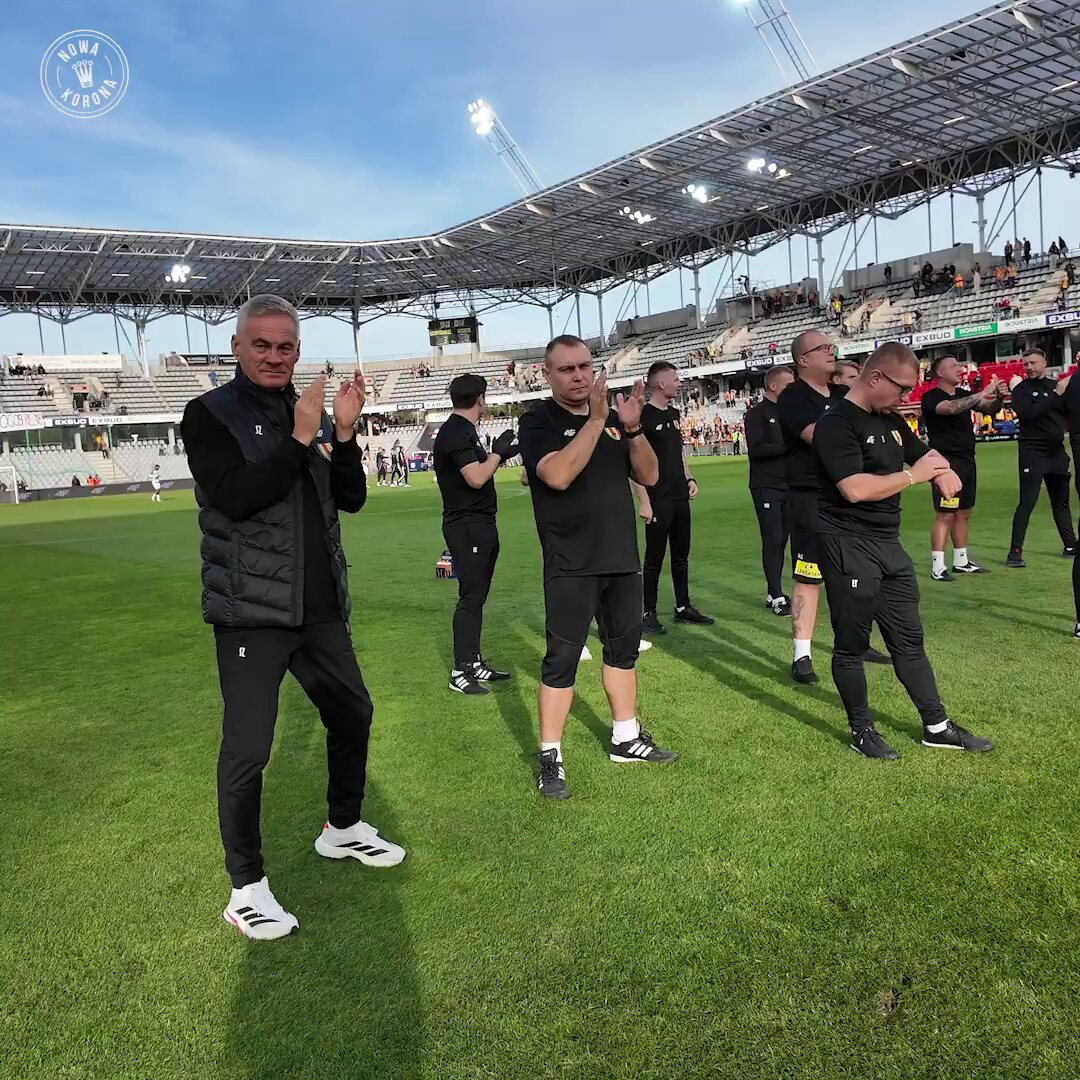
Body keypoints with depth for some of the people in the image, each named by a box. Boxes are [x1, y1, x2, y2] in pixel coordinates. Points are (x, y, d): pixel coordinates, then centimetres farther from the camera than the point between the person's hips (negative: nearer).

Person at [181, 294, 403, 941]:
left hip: (320, 606, 7)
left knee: (353, 714, 18)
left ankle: (343, 828, 40)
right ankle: (247, 888, 16)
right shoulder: (211, 414, -6)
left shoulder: (312, 413, 11)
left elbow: (351, 499, 6)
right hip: (251, 611, -6)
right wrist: (301, 438, -21)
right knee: (248, 749, -2)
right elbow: (235, 497, -21)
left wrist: (344, 435, -9)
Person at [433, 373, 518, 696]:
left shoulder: (462, 431, 17)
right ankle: (460, 671, -2)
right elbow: (476, 478, -23)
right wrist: (498, 452, -10)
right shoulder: (456, 432, -15)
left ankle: (474, 662, 22)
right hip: (467, 526, -10)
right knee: (471, 597, -8)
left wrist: (500, 453, 22)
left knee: (477, 596, 14)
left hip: (480, 525, 10)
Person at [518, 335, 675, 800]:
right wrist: (597, 419, -24)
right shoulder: (538, 421, -7)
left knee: (624, 645, 15)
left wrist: (632, 428, -11)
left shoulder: (613, 416, 10)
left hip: (621, 556, 6)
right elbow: (558, 475, -24)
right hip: (570, 564, -6)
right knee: (562, 657, -4)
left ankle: (626, 738, 30)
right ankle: (550, 758, 5)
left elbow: (649, 476, 5)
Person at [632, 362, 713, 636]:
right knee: (654, 558, -1)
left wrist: (689, 479, 10)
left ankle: (683, 607, 25)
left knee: (681, 555, 14)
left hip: (680, 497, 8)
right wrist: (644, 501, -19)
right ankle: (648, 614, 8)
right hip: (658, 500, -8)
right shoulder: (643, 416, -11)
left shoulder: (673, 414, 14)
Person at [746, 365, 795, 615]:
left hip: (788, 486, 7)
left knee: (782, 540, 8)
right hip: (766, 486, -7)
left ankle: (774, 593, 15)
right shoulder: (756, 414, -6)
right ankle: (777, 597, -3)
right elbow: (755, 449, -17)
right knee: (773, 541, -7)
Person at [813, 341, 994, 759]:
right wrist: (913, 475, -13)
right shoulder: (836, 423, -14)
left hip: (889, 545, 9)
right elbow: (856, 489, -25)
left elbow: (925, 453, 26)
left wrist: (942, 470, 1)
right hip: (849, 547, -9)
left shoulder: (891, 421, 13)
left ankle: (937, 727, 26)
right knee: (852, 644, 3)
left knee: (909, 639, 15)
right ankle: (862, 731, 17)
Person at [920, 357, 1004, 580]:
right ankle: (937, 567, -9)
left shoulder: (964, 395, 15)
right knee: (945, 515, -11)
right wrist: (983, 393, -26)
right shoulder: (931, 397, -8)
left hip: (967, 461, 8)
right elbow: (950, 408, -27)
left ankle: (961, 562, 20)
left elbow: (989, 409, 10)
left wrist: (998, 397, -12)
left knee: (963, 513, 12)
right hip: (946, 462, -8)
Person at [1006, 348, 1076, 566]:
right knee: (1027, 502, -11)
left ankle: (1070, 546, 23)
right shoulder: (1021, 390, -1)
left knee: (1061, 501, 13)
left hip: (1057, 451, 5)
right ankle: (1015, 552, -11)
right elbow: (1028, 413, -19)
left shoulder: (1057, 385, 13)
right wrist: (1056, 394, -18)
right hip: (1032, 452, -5)